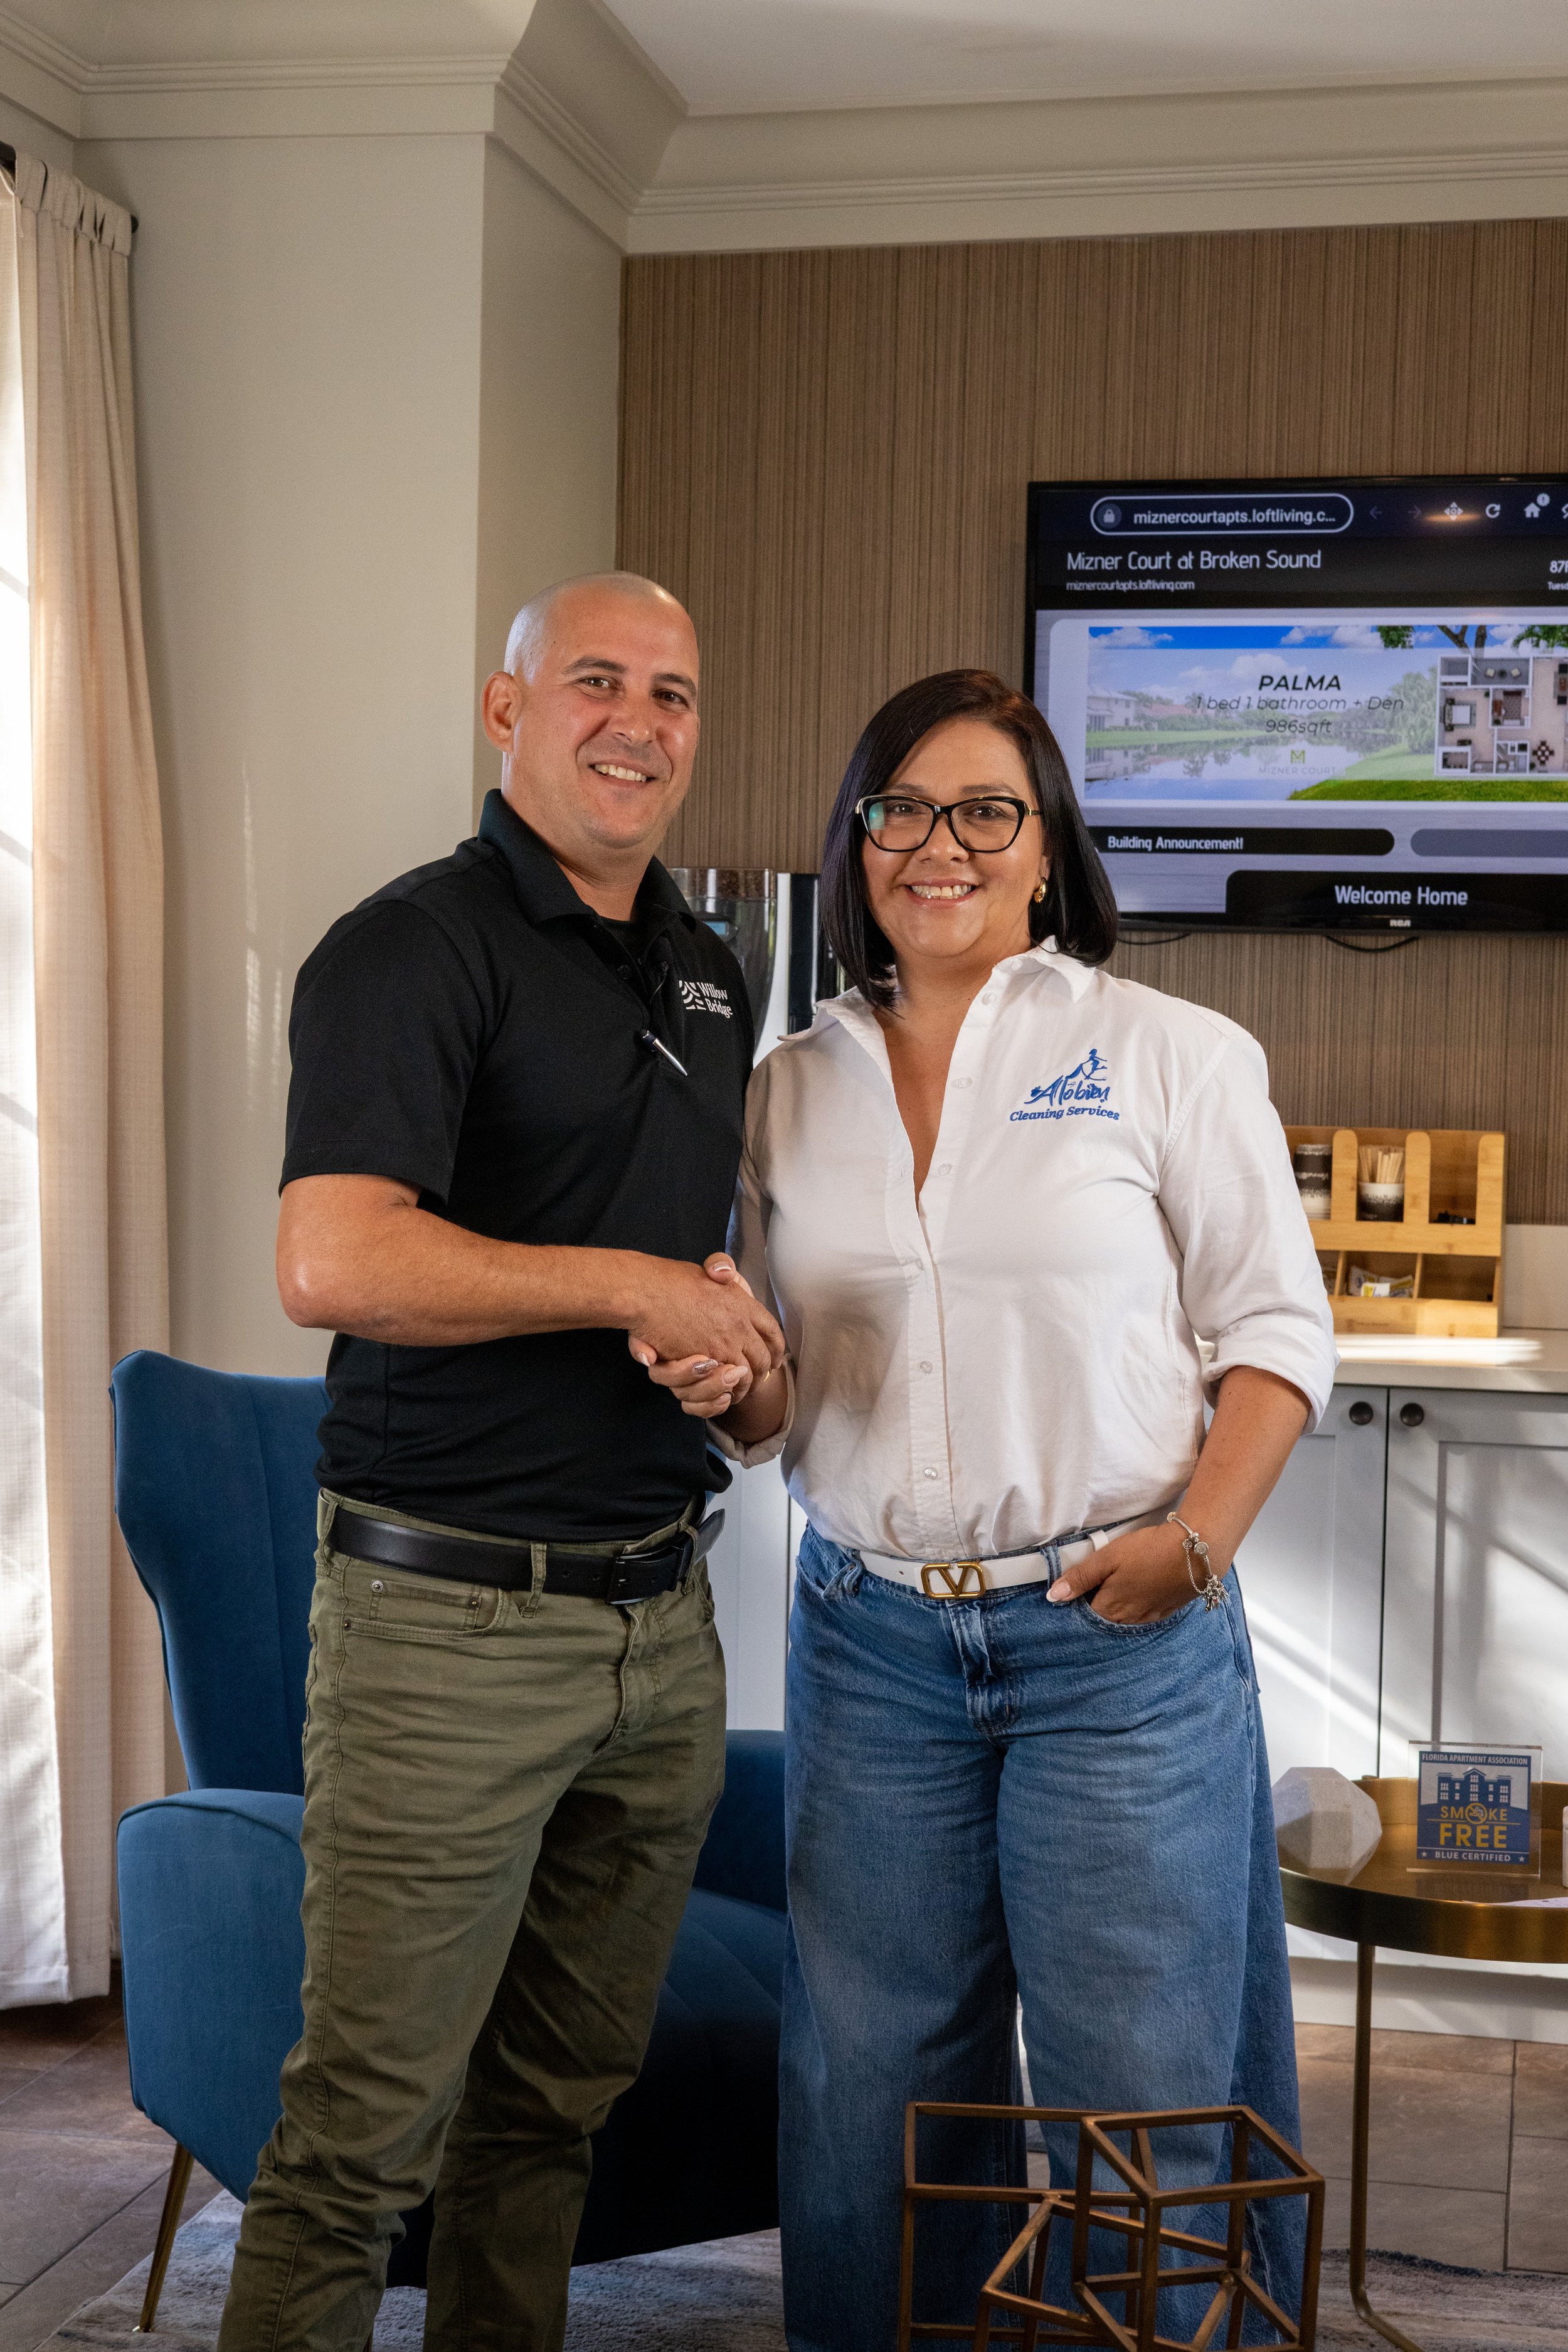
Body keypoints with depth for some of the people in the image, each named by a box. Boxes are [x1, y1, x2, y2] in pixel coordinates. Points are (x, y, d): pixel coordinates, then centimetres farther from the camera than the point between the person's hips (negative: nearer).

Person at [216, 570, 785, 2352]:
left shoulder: (708, 974, 16)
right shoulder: (413, 949, -9)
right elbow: (331, 1265, -23)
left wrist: (728, 1340, 5)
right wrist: (628, 1286, -16)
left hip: (661, 1605, 7)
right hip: (453, 1614, -7)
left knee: (560, 2102, 16)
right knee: (364, 2129, -2)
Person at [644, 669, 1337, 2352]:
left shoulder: (1170, 1053, 0)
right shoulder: (792, 1087, 10)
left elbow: (1276, 1327, 0)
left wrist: (1198, 1535, -14)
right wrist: (724, 1389, -8)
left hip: (1117, 1636, -3)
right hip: (870, 1634, 3)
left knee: (1140, 2096, 2)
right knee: (871, 2083, 10)